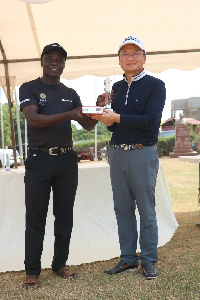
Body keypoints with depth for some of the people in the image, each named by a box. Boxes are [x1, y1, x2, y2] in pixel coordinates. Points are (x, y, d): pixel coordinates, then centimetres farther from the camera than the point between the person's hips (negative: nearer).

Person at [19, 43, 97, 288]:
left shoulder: (70, 94, 14)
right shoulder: (29, 88, 1)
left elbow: (87, 125, 10)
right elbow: (33, 119, -16)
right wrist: (68, 115, -25)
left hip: (67, 160, 5)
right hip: (40, 159, -4)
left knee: (64, 216, 9)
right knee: (35, 218, 0)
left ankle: (60, 264, 22)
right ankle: (32, 271, 10)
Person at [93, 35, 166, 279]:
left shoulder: (155, 85, -2)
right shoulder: (116, 88, 15)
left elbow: (151, 121, -15)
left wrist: (117, 117, -16)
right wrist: (105, 117, -5)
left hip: (142, 153, -5)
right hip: (117, 152, 6)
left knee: (146, 210, 2)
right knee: (122, 209, 9)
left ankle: (149, 261, 14)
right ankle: (128, 259, 20)